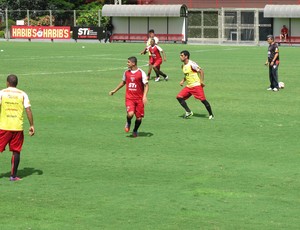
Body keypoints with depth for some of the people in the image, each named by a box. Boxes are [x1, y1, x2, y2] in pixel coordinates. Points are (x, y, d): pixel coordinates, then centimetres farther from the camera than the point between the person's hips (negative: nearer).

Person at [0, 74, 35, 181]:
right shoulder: (23, 94, 5)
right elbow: (28, 110, 0)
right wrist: (32, 126, 3)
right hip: (18, 127, 1)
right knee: (16, 151, 7)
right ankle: (13, 175, 6)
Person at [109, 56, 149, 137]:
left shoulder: (141, 73, -8)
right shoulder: (126, 72, 6)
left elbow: (146, 85, -8)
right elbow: (123, 82, 24)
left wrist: (145, 96, -21)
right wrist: (114, 90, 28)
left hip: (139, 98, -1)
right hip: (129, 98, 1)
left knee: (139, 118, 3)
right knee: (130, 114, -23)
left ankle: (135, 131, 31)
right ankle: (128, 123, 11)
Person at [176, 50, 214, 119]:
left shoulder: (191, 64, -15)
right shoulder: (183, 66, 11)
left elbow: (201, 71, -14)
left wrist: (202, 81, -18)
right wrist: (183, 81, 10)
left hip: (196, 85, -8)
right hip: (188, 86, 8)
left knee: (203, 100, -10)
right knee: (179, 97, -4)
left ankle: (211, 115, 5)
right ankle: (188, 112, 3)